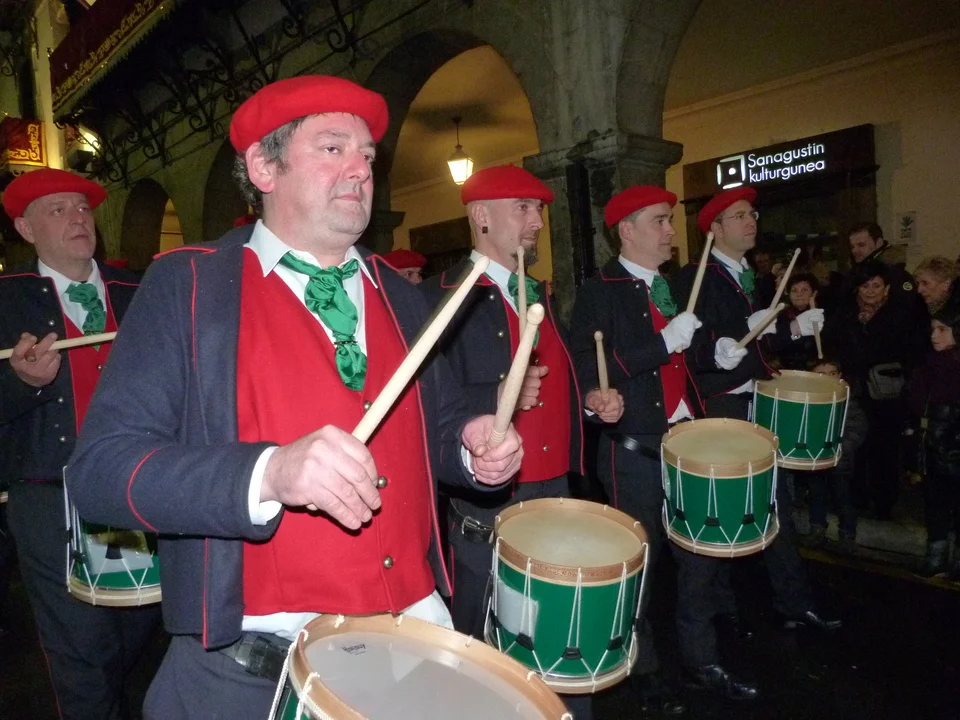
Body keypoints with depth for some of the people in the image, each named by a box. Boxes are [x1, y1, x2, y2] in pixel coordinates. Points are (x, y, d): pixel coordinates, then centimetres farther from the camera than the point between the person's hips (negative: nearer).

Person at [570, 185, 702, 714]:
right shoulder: (600, 291, -8)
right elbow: (589, 372, -18)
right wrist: (664, 342, -22)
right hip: (635, 447, -6)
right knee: (641, 557, 4)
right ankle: (643, 670, 25)